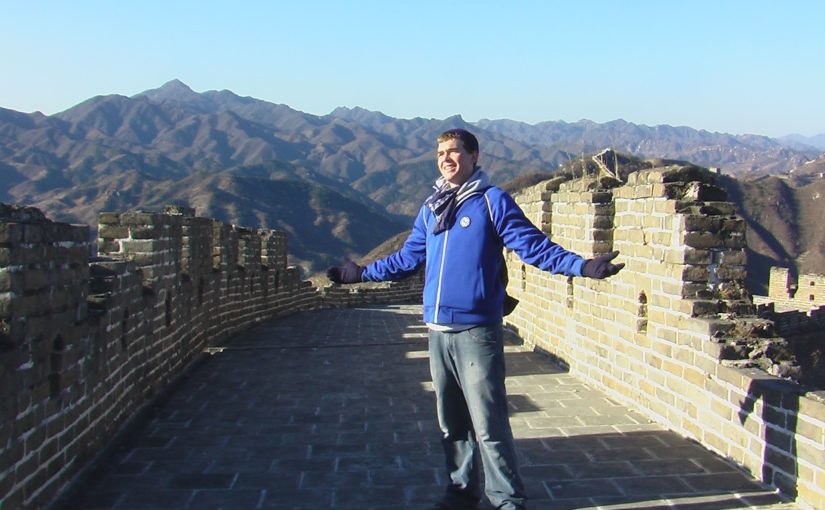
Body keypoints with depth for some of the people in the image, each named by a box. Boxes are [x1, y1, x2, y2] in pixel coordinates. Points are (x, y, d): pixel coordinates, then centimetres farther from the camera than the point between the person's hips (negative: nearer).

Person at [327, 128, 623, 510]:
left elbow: (534, 246, -9)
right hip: (438, 332, 6)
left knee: (488, 425, -6)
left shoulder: (492, 201, -3)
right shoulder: (431, 208, 15)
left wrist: (582, 266, -22)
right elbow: (407, 258, 26)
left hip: (477, 331, -6)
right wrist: (362, 273, 31)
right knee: (451, 422, 15)